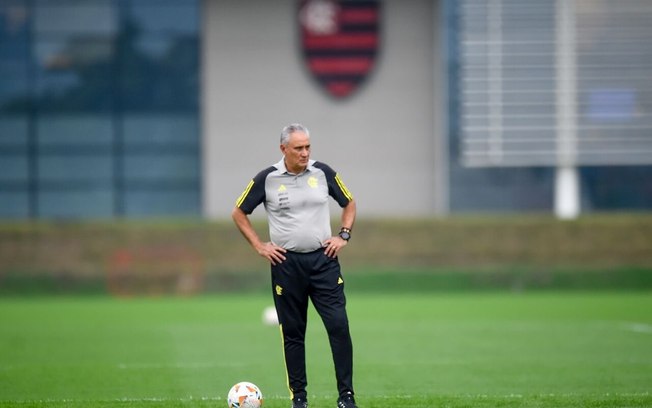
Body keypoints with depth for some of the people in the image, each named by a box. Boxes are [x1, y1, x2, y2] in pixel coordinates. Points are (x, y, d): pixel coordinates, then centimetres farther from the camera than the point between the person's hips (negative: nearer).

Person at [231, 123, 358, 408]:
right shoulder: (267, 179, -2)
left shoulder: (323, 173, 2)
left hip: (323, 260, 1)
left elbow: (349, 203, 17)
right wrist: (259, 246, 2)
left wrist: (343, 235, 5)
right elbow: (239, 213, 9)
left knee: (339, 325, -10)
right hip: (286, 264, -1)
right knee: (293, 333, 4)